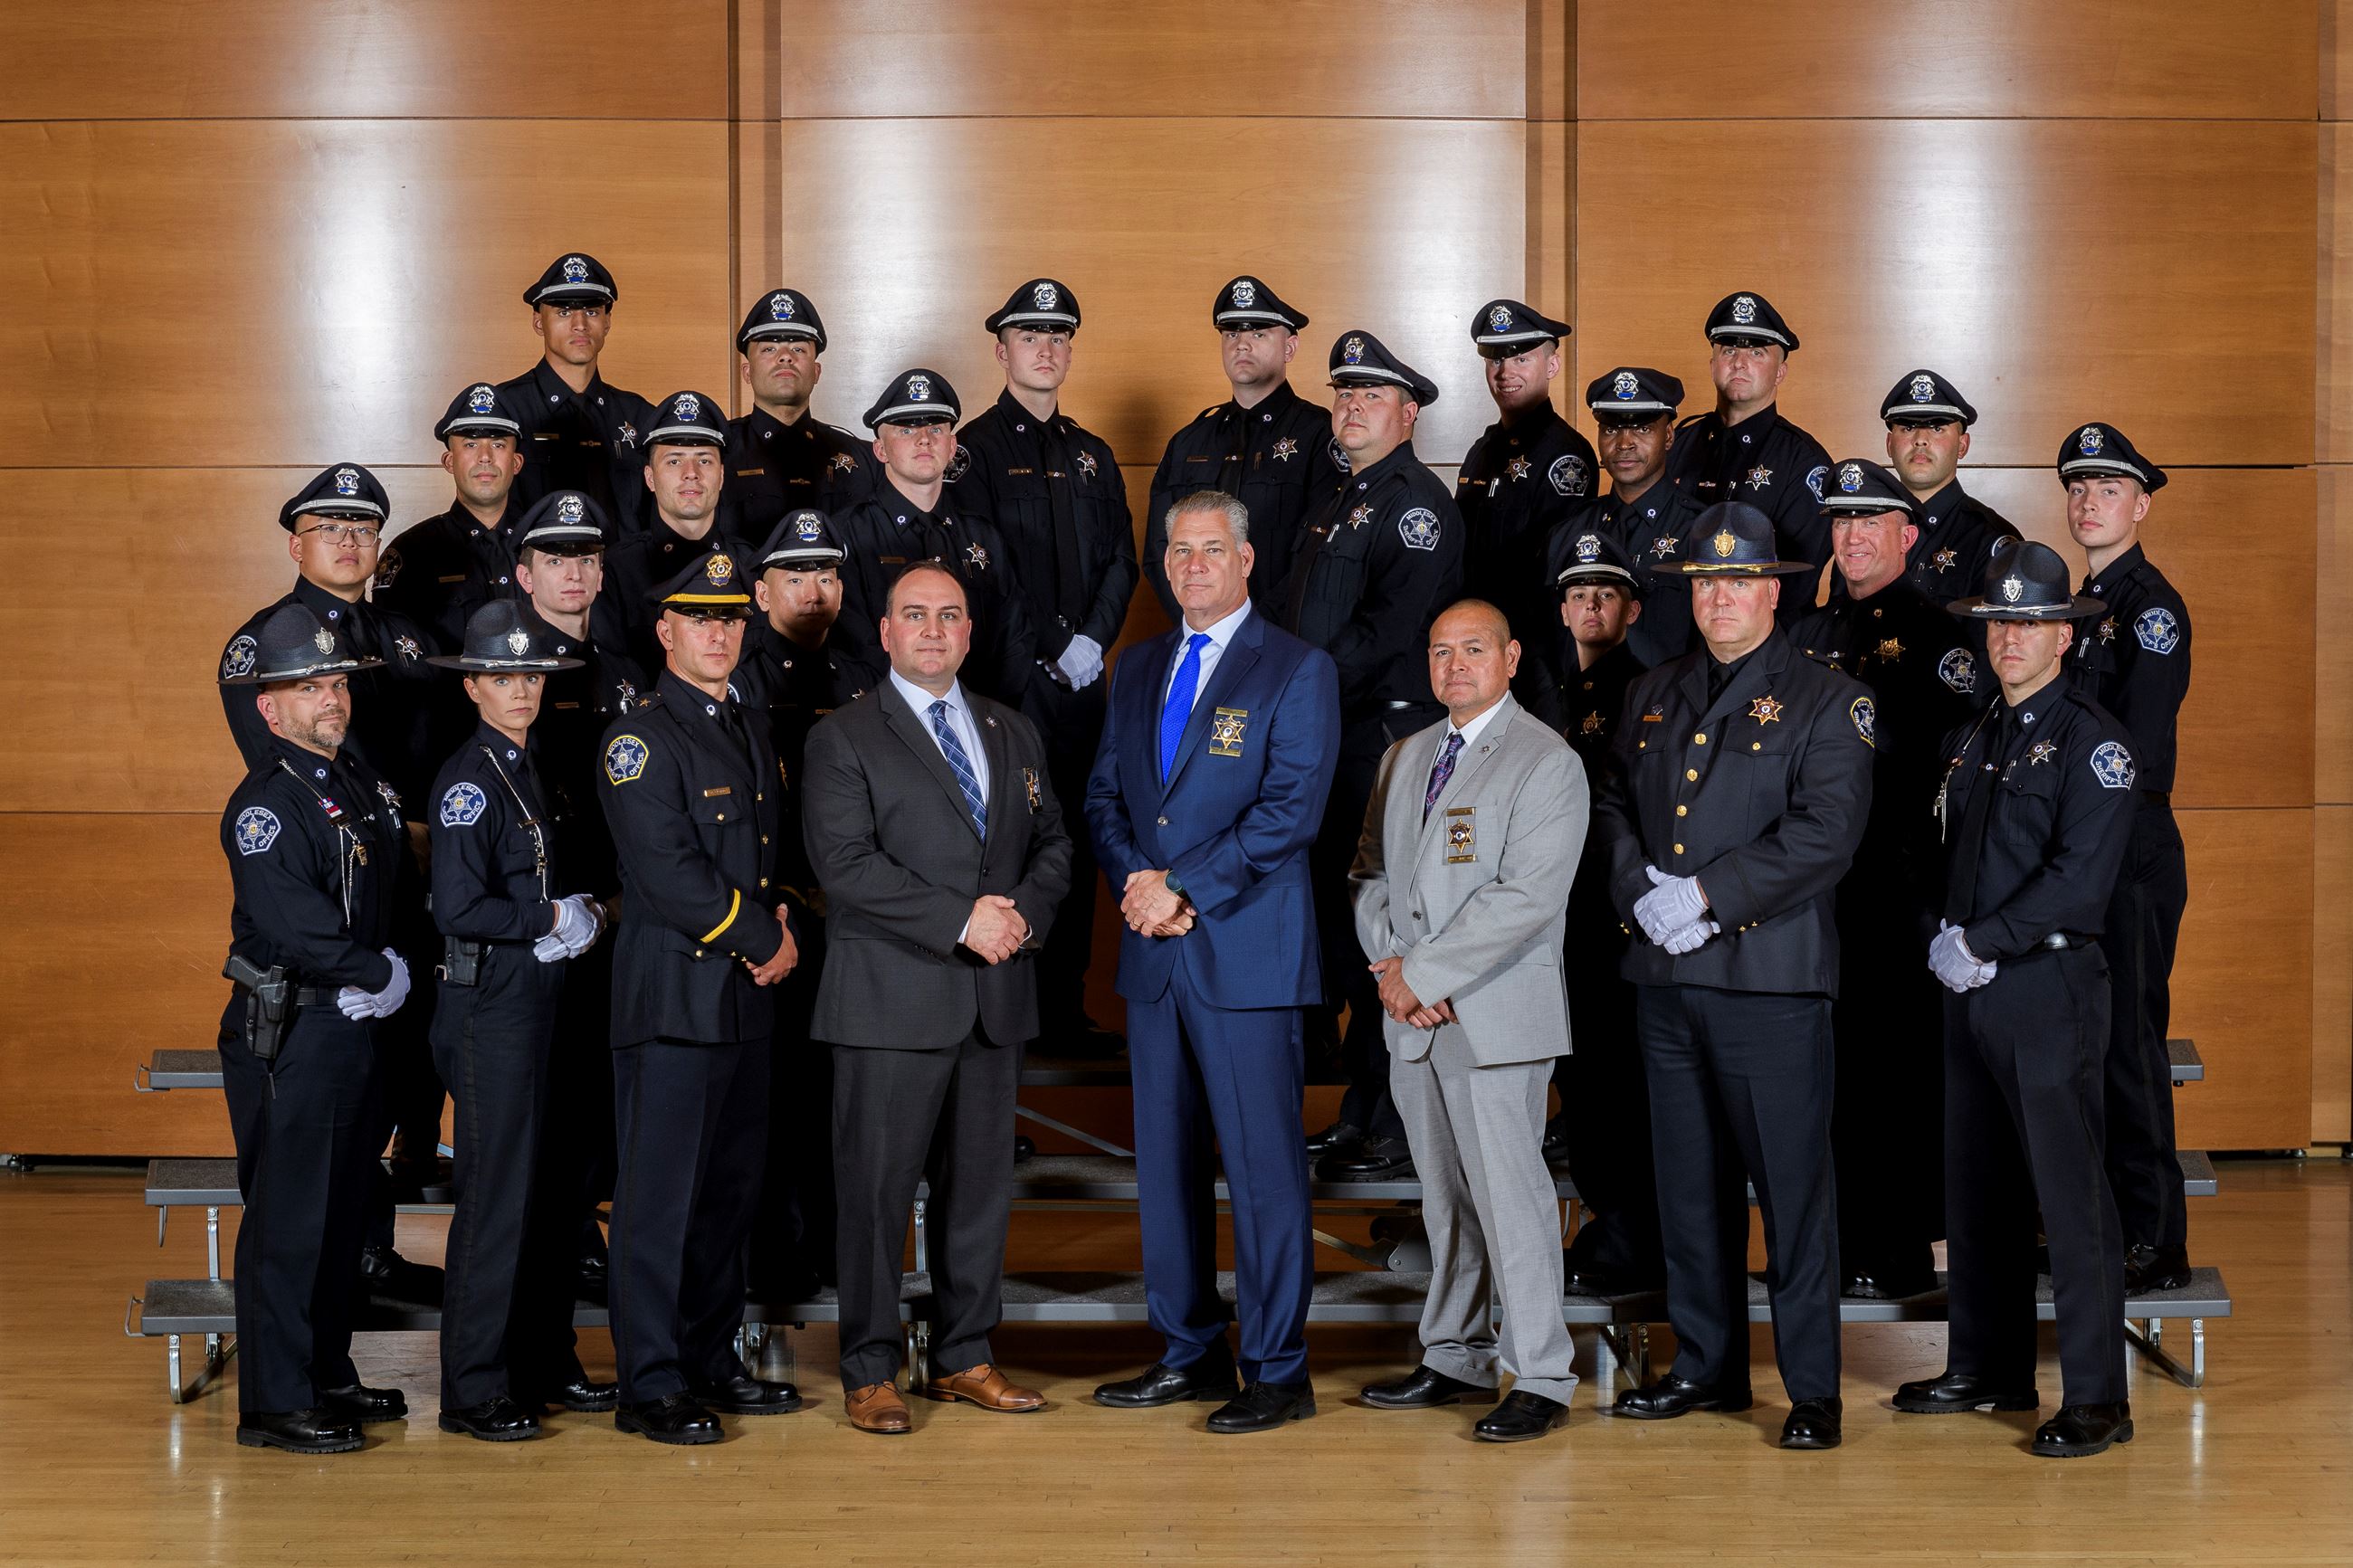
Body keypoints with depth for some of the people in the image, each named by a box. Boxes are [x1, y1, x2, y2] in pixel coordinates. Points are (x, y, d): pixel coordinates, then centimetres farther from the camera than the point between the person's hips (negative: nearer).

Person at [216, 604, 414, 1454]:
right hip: (289, 1031, -9)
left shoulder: (360, 779, 12)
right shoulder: (265, 802, -15)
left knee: (344, 1210, 15)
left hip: (358, 1024, 9)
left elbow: (393, 886, 18)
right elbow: (291, 921, -24)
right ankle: (275, 1404, 3)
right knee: (289, 1218, -4)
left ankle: (329, 1376, 27)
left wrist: (397, 967, 1)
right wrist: (378, 974, -13)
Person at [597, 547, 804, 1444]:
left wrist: (781, 927, 3)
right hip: (673, 995, -8)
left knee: (731, 1190, 11)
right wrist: (764, 940, -10)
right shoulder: (638, 738, -8)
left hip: (748, 998, 8)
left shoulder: (751, 731, 17)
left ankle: (710, 1364, 20)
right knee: (661, 1194, -4)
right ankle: (650, 1386, 1)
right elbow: (671, 877, -16)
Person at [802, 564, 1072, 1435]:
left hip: (996, 1001, 5)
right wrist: (961, 921, -16)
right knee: (877, 1188, -2)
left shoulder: (1014, 735, 17)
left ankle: (964, 1358, 20)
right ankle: (869, 1372, 6)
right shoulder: (842, 740, -1)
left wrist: (1023, 913, -6)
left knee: (982, 1184, 9)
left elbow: (1052, 843, 16)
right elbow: (846, 865, -12)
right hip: (891, 1000, -5)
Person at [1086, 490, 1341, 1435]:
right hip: (1154, 954, 6)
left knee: (1264, 1164, -4)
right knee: (1165, 1160, 10)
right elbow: (1104, 796, 15)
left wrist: (1184, 886, -15)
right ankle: (1190, 1353, 20)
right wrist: (1137, 882, -5)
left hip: (1247, 951, -6)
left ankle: (1278, 1373, 2)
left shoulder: (1297, 670, -3)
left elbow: (1291, 809, -12)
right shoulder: (1137, 670, 16)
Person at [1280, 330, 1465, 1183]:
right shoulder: (1341, 502, 20)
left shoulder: (1418, 504, -8)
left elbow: (1391, 626, -18)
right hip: (1329, 740, 9)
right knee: (1336, 917, 11)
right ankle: (1360, 1110, 19)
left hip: (1388, 739, -9)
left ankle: (1399, 1130, -3)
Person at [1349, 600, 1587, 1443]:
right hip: (1416, 1021, 7)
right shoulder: (1403, 759, 17)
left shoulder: (1547, 763, -6)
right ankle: (1456, 1358, 23)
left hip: (1497, 1015, -6)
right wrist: (1392, 968, -2)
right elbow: (1371, 874, 17)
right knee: (1446, 1196, 13)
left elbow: (1528, 899, -15)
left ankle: (1541, 1380, -1)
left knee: (1510, 1195, -7)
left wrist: (1423, 972, -15)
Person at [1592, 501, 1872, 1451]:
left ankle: (1813, 1388, 4)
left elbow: (1825, 833, -11)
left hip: (1771, 978, -5)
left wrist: (1708, 895, -15)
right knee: (1689, 1183, 11)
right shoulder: (1654, 697, 16)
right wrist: (1641, 892, -3)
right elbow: (1615, 806, 17)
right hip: (1666, 976, 5)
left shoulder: (1826, 704, -1)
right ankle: (1706, 1365, 23)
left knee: (1792, 1184, -4)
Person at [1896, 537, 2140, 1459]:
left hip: (2049, 984, -7)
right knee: (1975, 1186, 12)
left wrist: (1982, 943, -14)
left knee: (2069, 1193, -6)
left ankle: (2097, 1399, -1)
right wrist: (1947, 938, 0)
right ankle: (1988, 1371, 24)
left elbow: (2080, 875, -16)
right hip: (1971, 990, 7)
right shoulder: (1972, 739, 15)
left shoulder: (2092, 741, -7)